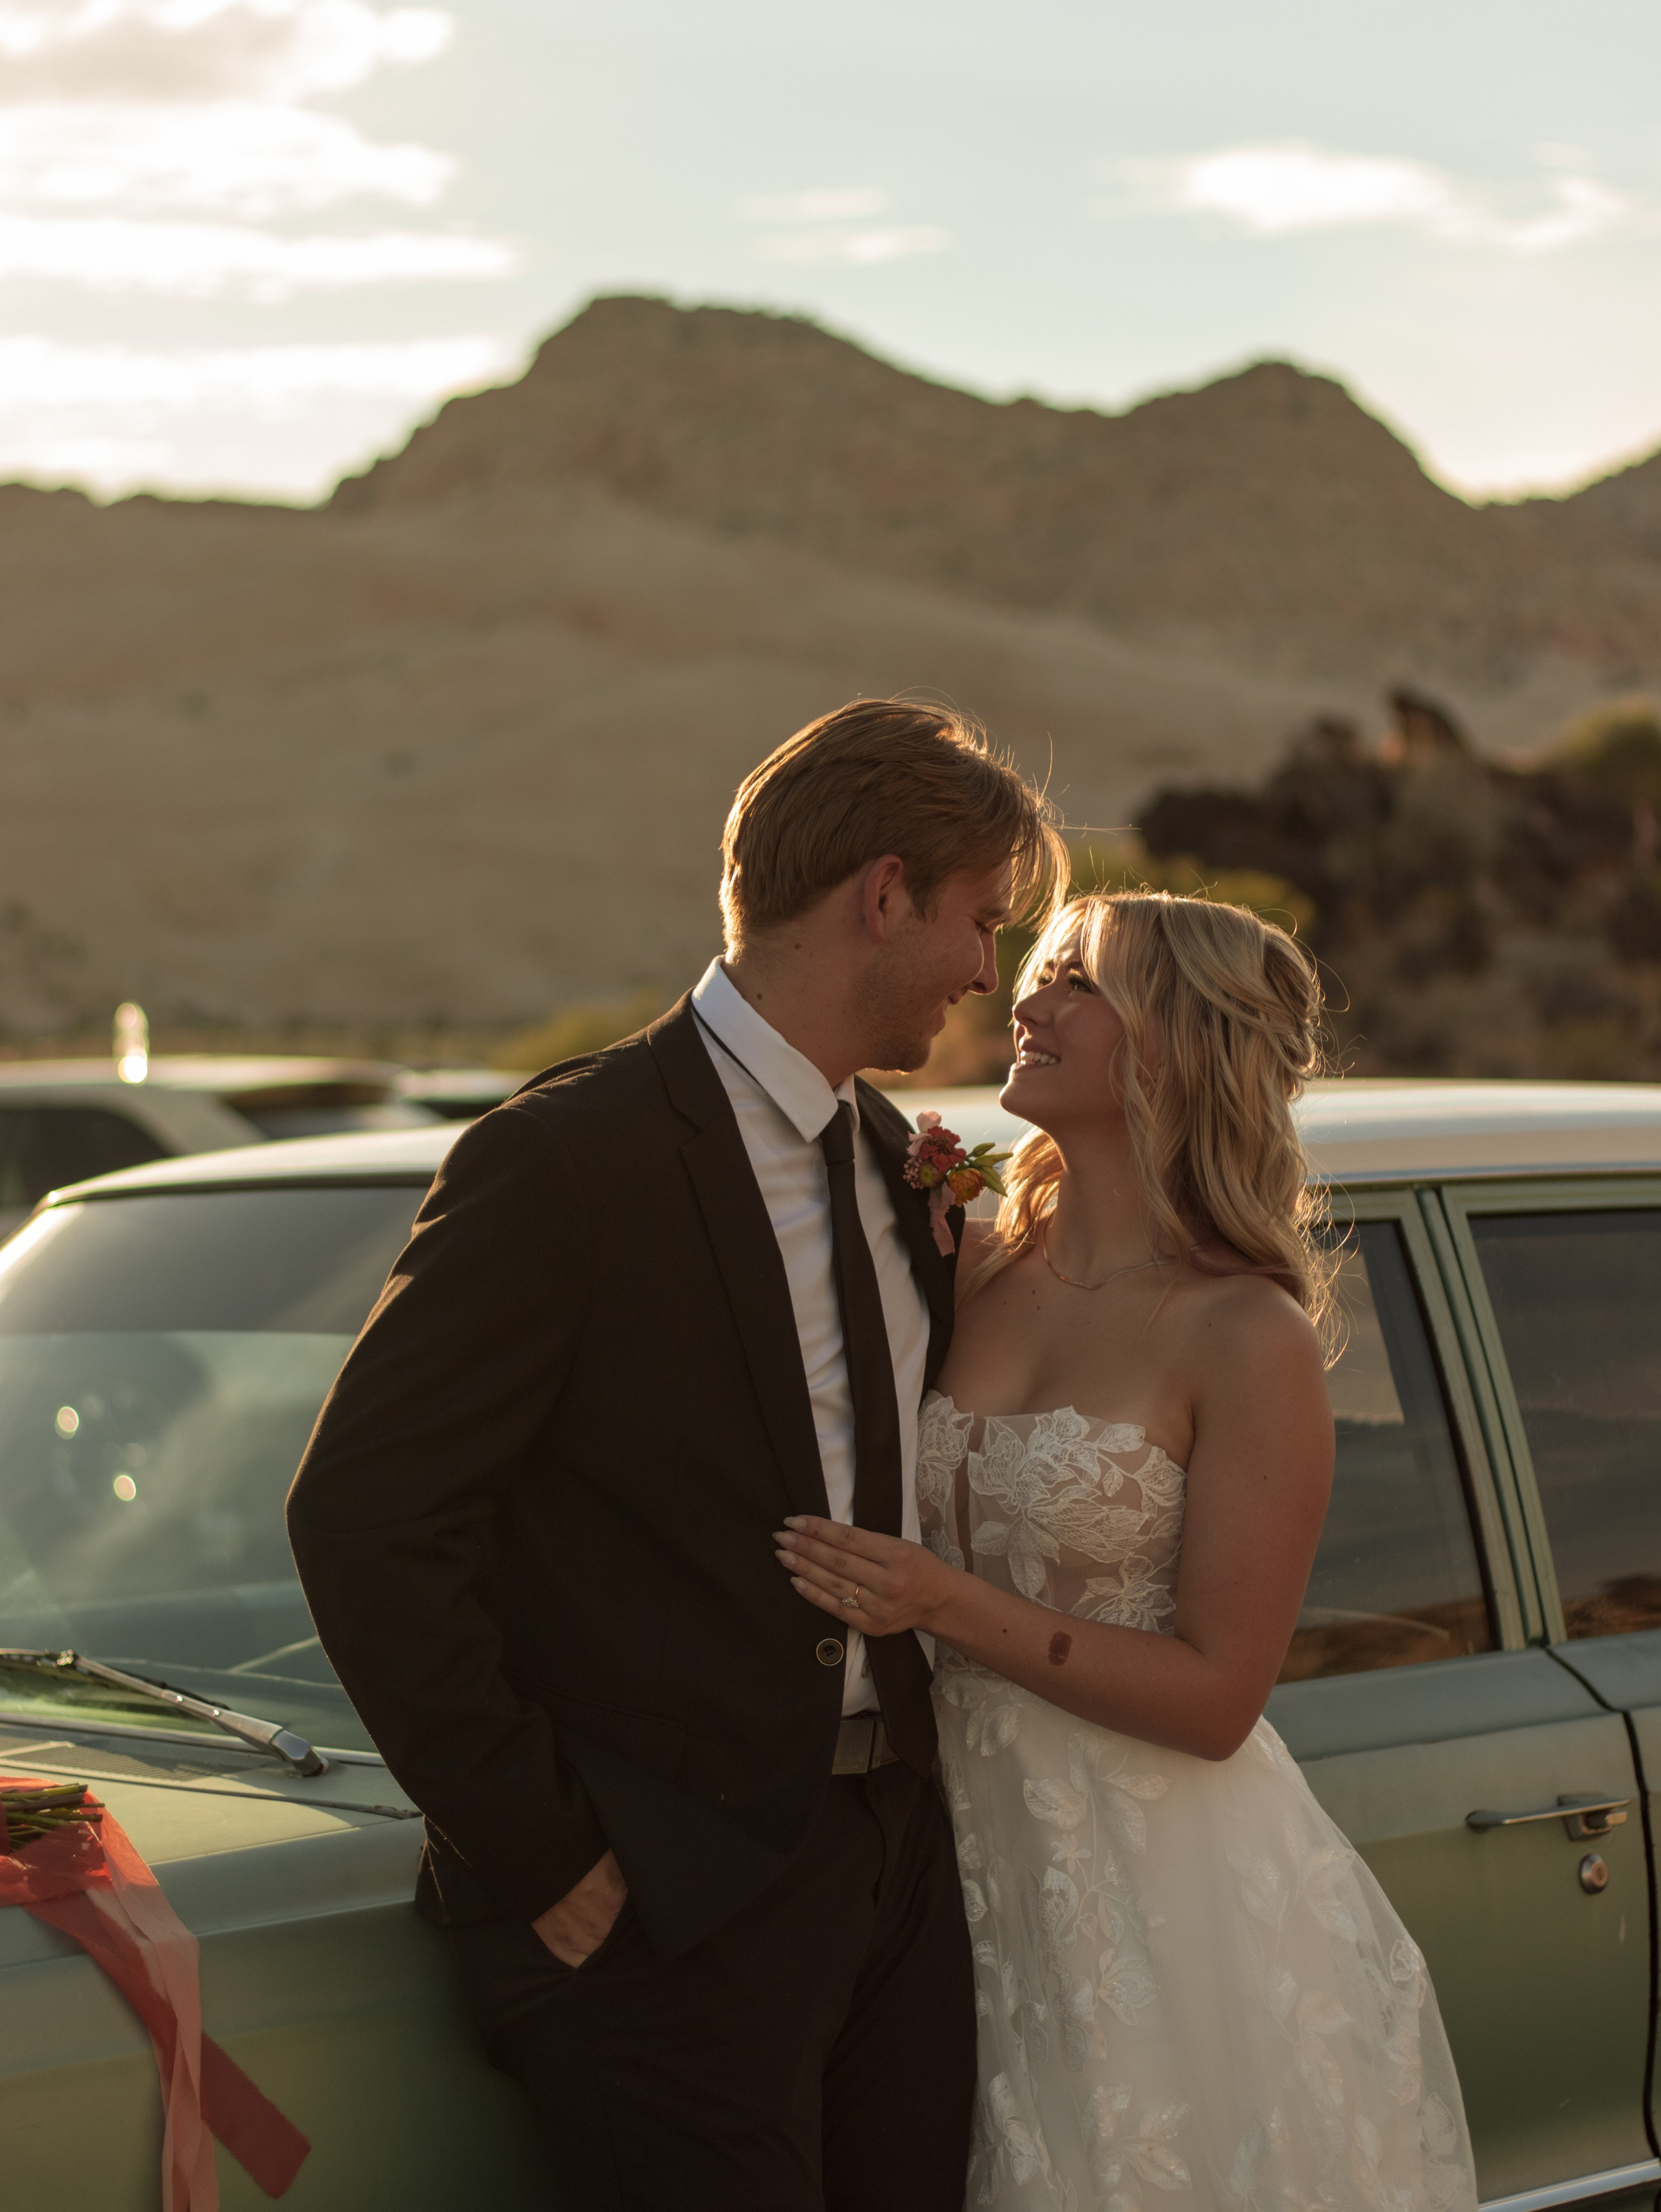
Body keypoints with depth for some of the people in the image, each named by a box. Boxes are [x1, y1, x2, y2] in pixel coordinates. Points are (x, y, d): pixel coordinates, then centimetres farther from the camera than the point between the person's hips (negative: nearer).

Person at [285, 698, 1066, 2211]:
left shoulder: (887, 1158, 12)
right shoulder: (570, 1160, -13)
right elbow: (363, 1519, -16)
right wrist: (532, 1854, -15)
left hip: (894, 1859, 8)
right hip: (670, 1901, -8)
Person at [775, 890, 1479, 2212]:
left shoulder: (1251, 1343, -13)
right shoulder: (979, 1273, 4)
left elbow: (1215, 1699, -14)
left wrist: (953, 1608, -21)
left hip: (1171, 1892, -5)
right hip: (983, 1845, 5)